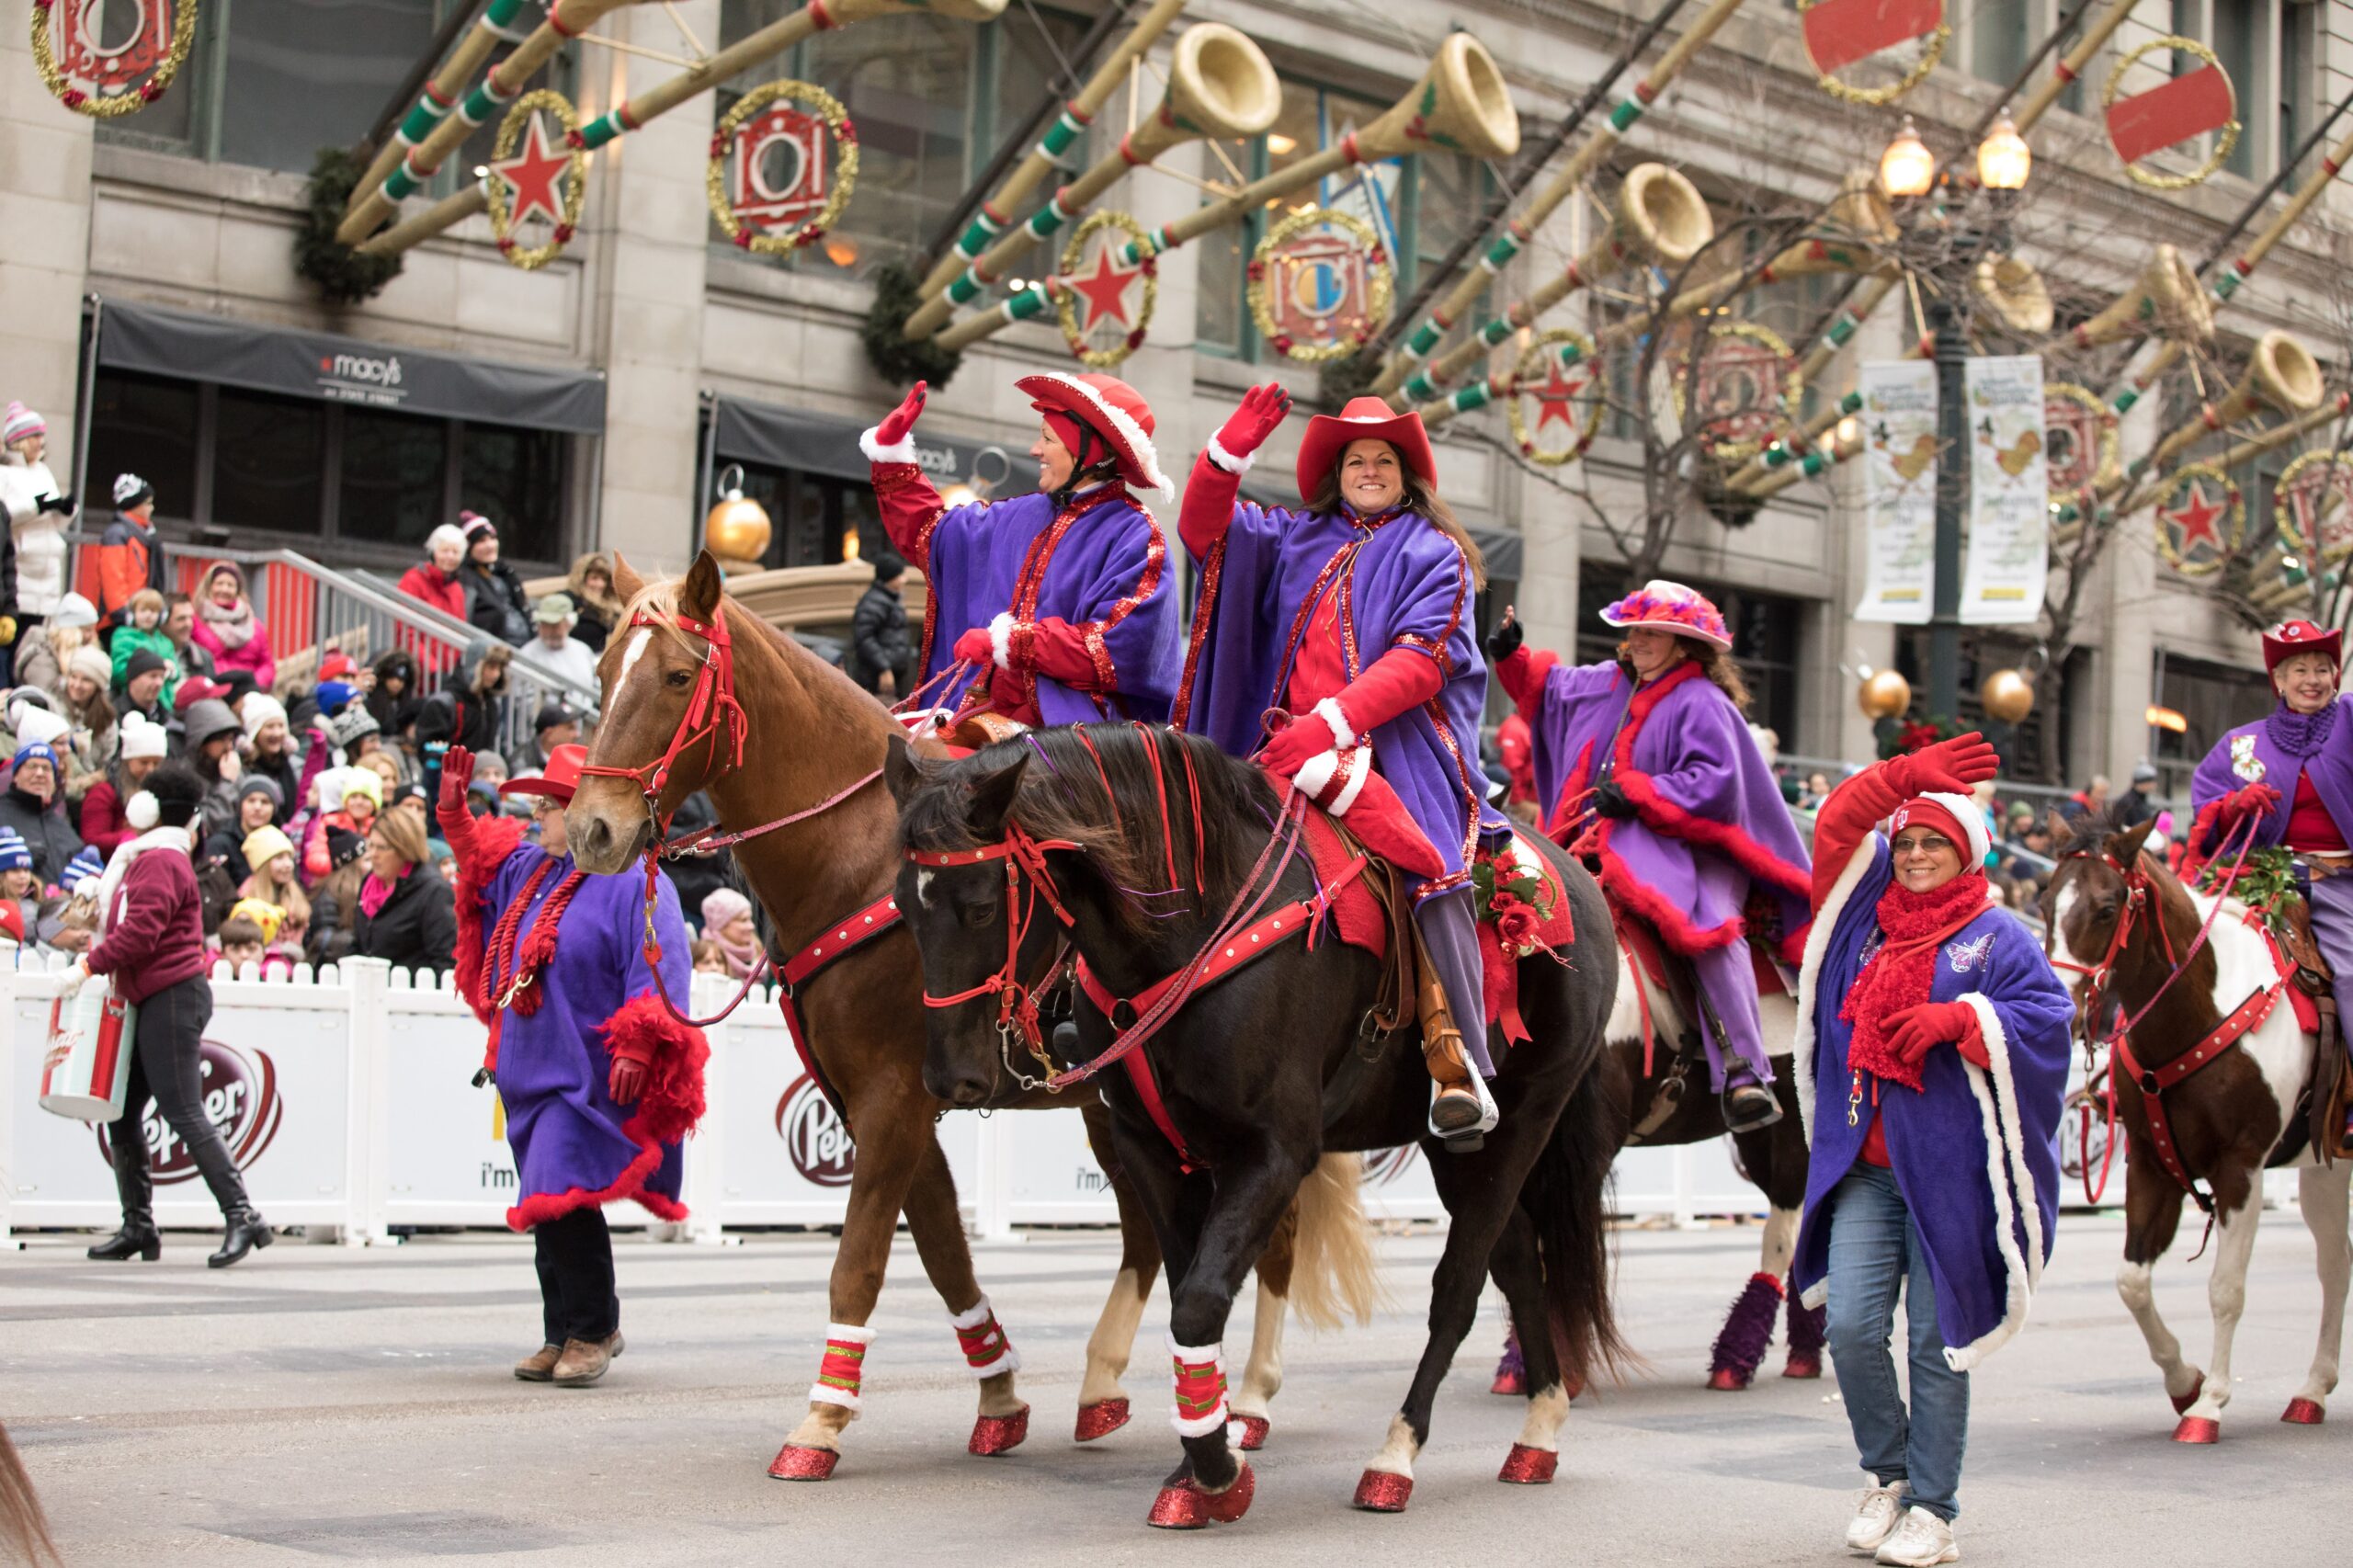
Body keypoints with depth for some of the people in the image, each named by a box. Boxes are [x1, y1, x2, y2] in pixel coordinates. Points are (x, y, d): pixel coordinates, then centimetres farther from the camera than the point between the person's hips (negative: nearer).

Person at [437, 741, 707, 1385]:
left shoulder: (634, 884, -11)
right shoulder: (527, 869, 14)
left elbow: (655, 976, -17)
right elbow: (478, 861, 34)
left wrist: (635, 1049, -23)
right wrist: (454, 810, 20)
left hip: (588, 1075, -9)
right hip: (530, 1070, 9)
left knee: (564, 1200, -15)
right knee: (546, 1209, 12)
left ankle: (594, 1330, 0)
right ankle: (561, 1335, 22)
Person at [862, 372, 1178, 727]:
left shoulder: (1134, 537, -5)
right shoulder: (1022, 517, 17)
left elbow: (1117, 649, -16)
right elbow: (927, 532, 34)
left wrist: (1006, 641, -17)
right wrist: (892, 454, 27)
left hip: (1068, 729, -7)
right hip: (987, 715, 7)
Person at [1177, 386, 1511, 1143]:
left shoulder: (1434, 555, 10)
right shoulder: (1295, 541, 23)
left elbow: (1421, 661, -4)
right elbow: (1204, 530, 14)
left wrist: (1332, 723, -18)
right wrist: (1233, 449, -3)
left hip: (1398, 742, -4)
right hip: (1291, 745, 4)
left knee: (1432, 867, -28)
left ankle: (1457, 1066, -33)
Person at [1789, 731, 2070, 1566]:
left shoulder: (1998, 937, 1)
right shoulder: (1868, 914, 12)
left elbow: (2046, 1018, -9)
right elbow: (1839, 826, 10)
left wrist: (1955, 1019, -19)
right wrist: (1906, 778, 0)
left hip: (1949, 1171, -3)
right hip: (1863, 1167, 3)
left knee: (1937, 1342, 1)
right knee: (1851, 1325, -5)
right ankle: (1887, 1476, 17)